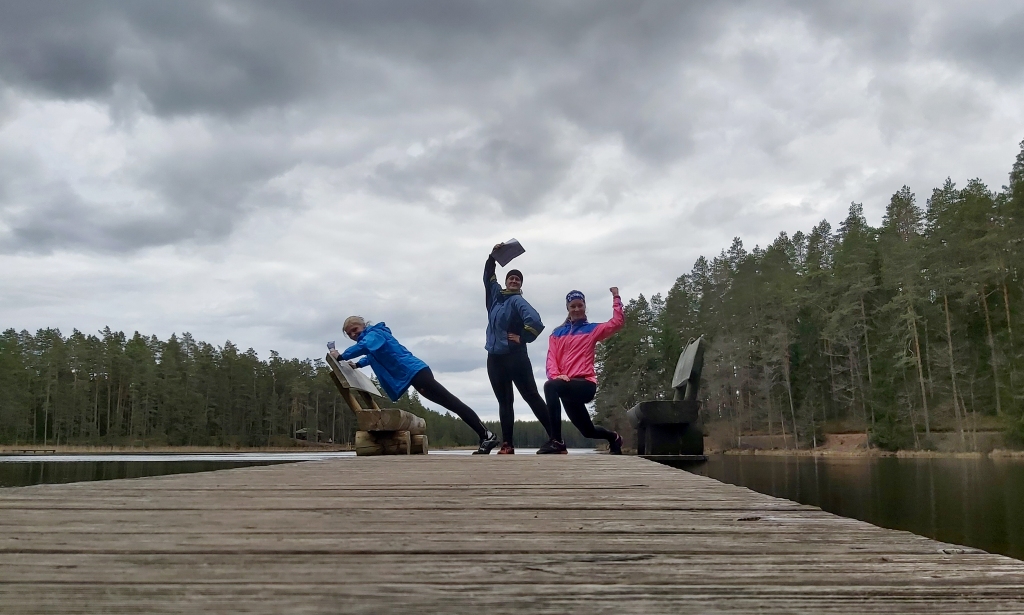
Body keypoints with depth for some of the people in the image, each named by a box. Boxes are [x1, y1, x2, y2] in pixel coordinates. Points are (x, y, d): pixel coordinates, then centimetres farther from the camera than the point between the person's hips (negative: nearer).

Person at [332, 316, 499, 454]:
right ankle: (486, 436, 6)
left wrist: (342, 356, -16)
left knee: (451, 402, -13)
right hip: (410, 376, 10)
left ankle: (487, 435, -17)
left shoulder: (374, 333, -5)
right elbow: (374, 356, 47)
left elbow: (363, 347, -27)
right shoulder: (371, 337, 25)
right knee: (451, 403, 6)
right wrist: (357, 364, 33)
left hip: (415, 372, -10)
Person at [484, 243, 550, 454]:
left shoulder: (518, 301, -7)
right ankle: (507, 445, 8)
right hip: (495, 358, 7)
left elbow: (534, 321, -22)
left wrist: (522, 338, -14)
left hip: (515, 357, -6)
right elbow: (488, 276, 21)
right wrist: (493, 256, 9)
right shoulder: (496, 294, 13)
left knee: (532, 397, -7)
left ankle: (555, 439, -6)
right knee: (504, 401, 6)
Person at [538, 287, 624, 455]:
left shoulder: (592, 329, 10)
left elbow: (617, 322, -4)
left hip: (586, 384, -5)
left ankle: (556, 441, -34)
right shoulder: (557, 333, 17)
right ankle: (613, 437, 47)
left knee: (550, 386, -34)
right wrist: (556, 374, -14)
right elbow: (551, 358, 5)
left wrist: (616, 297, -5)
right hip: (568, 387, 5)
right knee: (588, 431, 14)